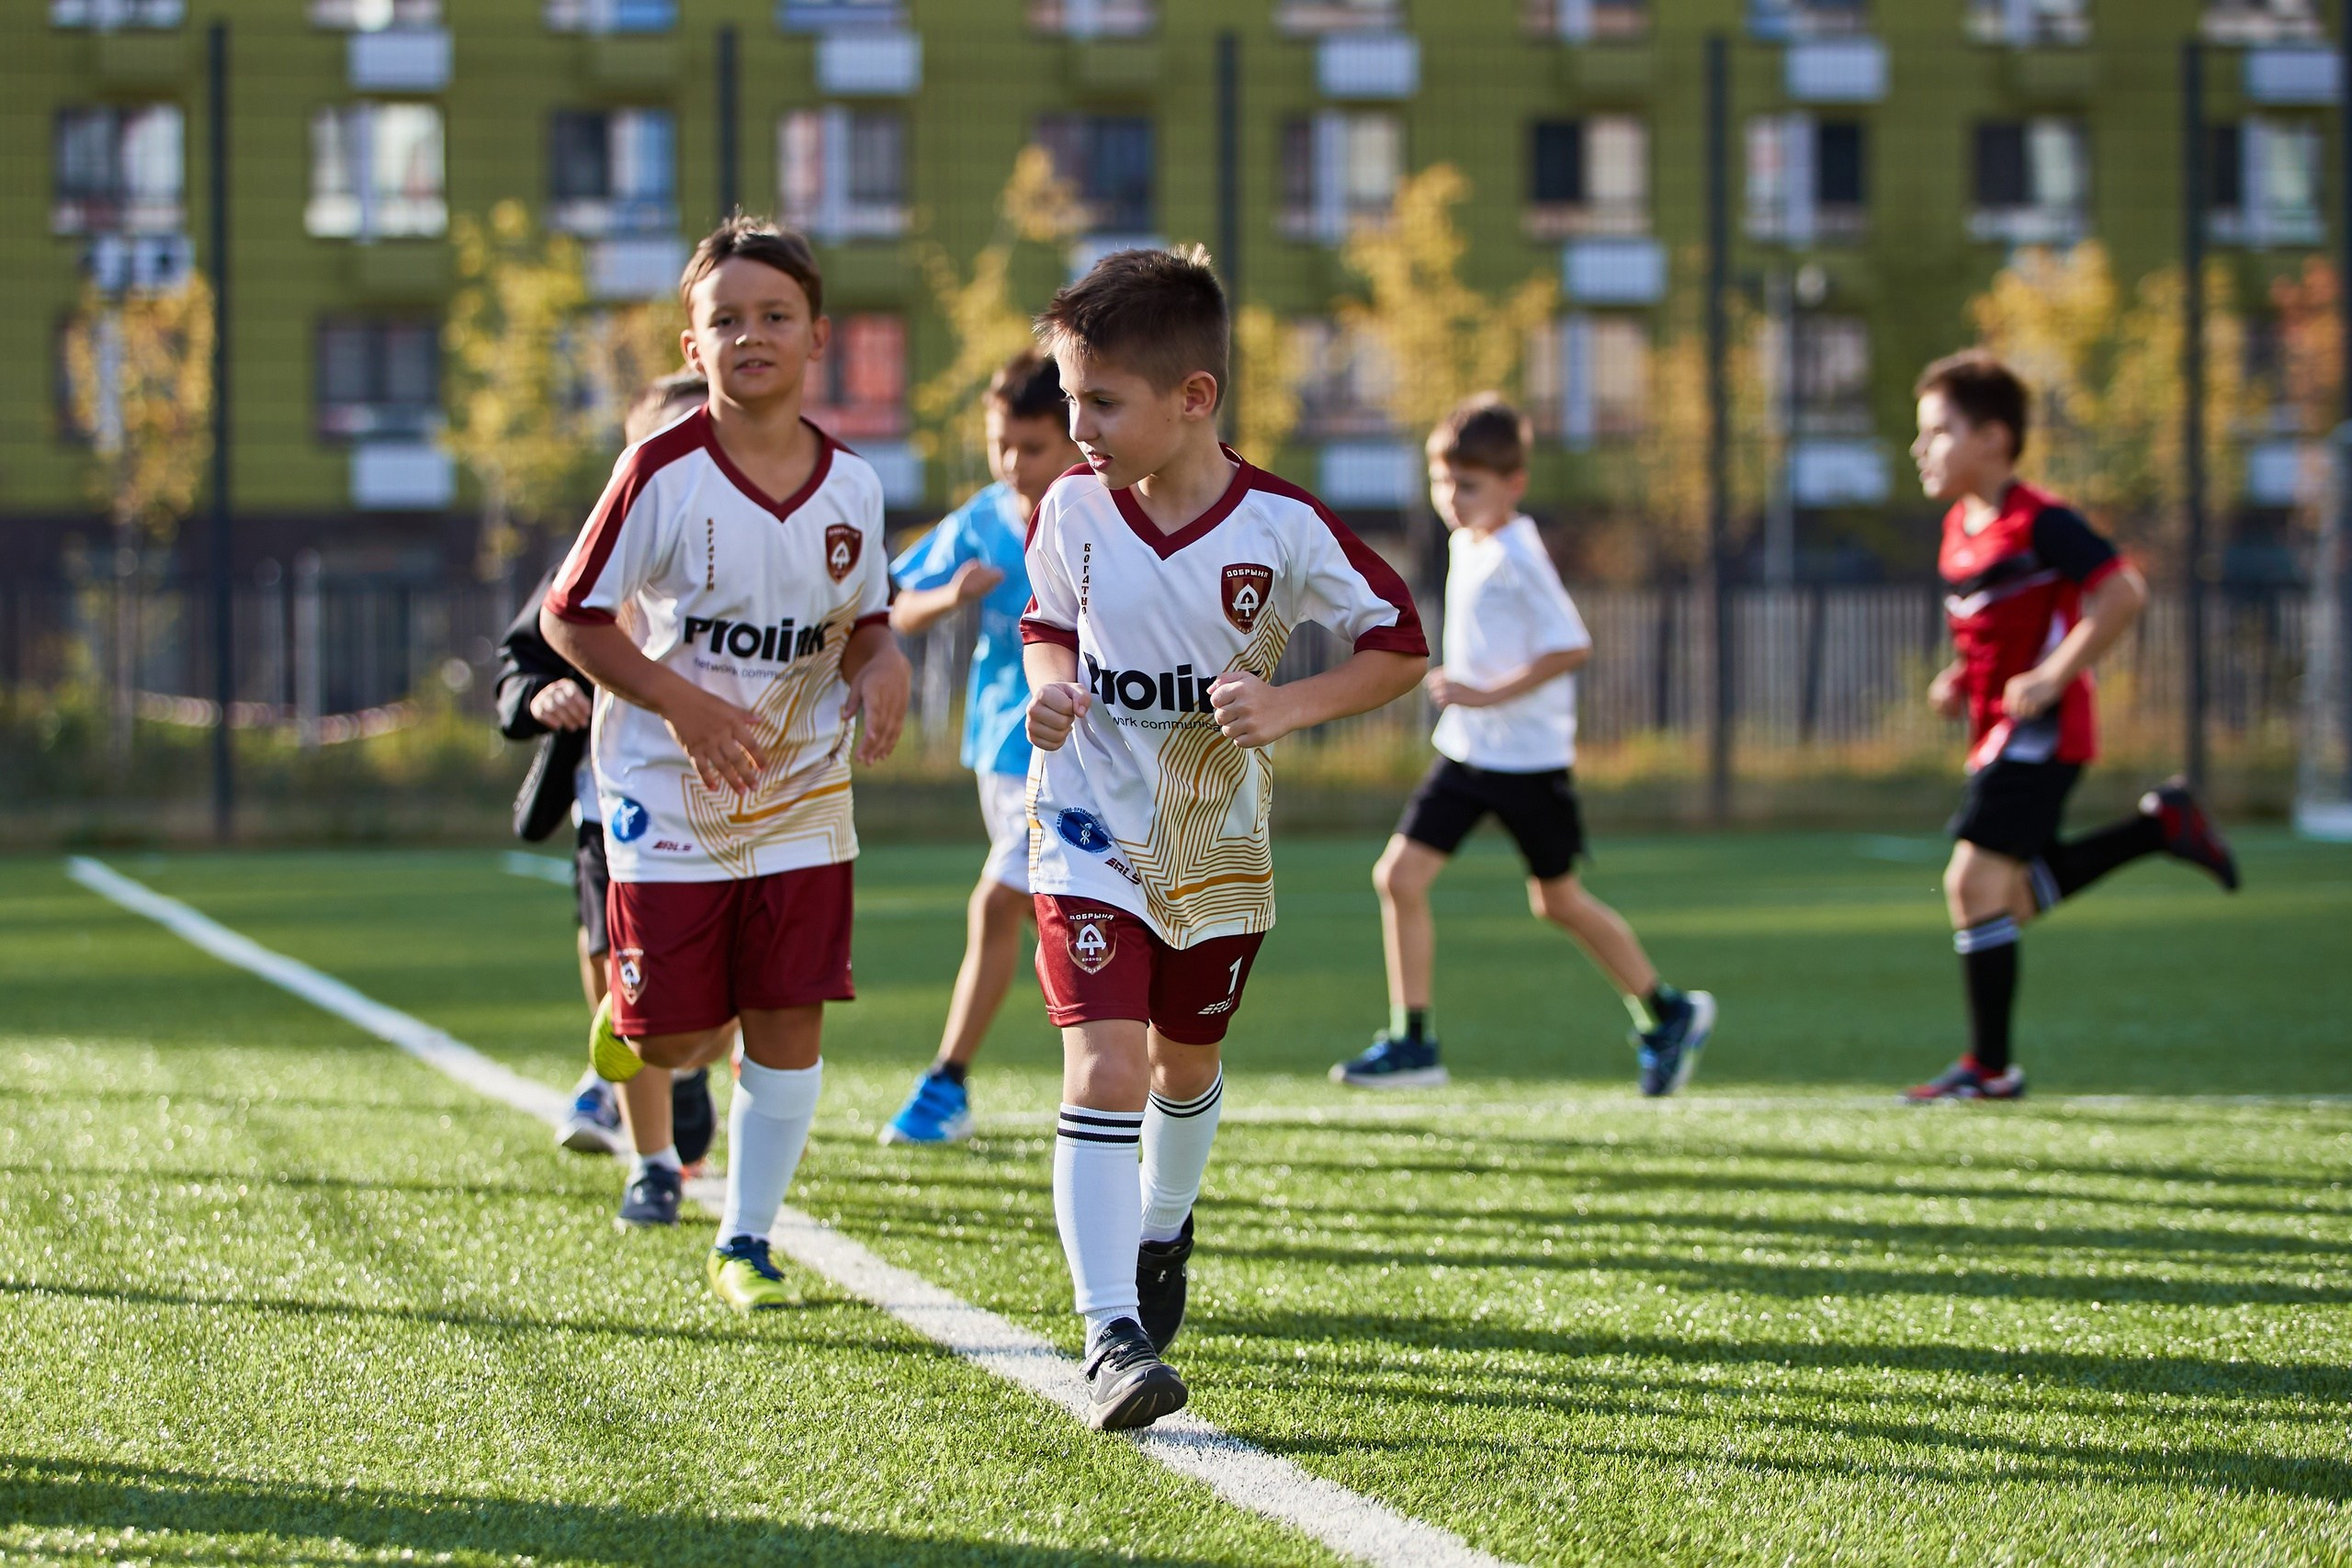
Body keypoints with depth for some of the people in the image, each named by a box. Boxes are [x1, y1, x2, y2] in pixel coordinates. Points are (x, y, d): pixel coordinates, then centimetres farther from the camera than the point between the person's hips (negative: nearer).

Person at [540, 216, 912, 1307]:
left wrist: (883, 665, -9)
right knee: (679, 1041, -1)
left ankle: (745, 1240, 13)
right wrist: (683, 702, -18)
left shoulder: (851, 484, 0)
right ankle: (628, 1019, 37)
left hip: (803, 799, 3)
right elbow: (570, 614, -7)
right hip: (670, 798, -3)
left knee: (789, 1021, -1)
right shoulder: (661, 473, -13)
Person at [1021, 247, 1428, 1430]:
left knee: (1185, 1064, 22)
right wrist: (1047, 687, -10)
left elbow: (1400, 646, -6)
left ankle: (1162, 1228, 53)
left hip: (1219, 840, 1)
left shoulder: (1281, 526, -16)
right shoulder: (1074, 509, -8)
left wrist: (1287, 706, -20)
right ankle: (1111, 1337, -19)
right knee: (1103, 1070, -16)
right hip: (1090, 834, -1)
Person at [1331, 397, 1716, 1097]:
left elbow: (1572, 647, -25)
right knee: (1399, 874, -6)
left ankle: (1667, 1014, 29)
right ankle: (1410, 1042, -1)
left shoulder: (1517, 558, -20)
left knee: (1558, 900, 9)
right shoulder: (1464, 543, 6)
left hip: (1529, 758, -8)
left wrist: (1487, 695, -26)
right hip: (1465, 751, 8)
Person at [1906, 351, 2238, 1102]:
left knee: (1974, 883, -14)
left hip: (2040, 732, -10)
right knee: (2015, 899, 15)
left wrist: (2054, 676, -24)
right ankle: (2162, 823, 26)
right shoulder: (1960, 526, 11)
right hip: (1998, 733, 10)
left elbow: (2123, 593, -21)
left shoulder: (2038, 523, -16)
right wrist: (1960, 676, 9)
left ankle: (1990, 1067, -7)